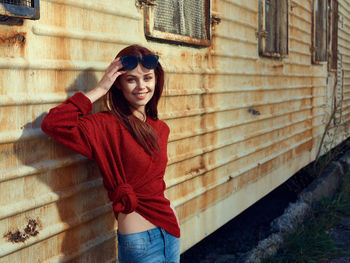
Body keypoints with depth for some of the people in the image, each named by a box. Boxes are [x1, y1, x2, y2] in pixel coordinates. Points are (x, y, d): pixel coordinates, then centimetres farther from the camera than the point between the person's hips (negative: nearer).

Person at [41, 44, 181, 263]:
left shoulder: (160, 129, 7)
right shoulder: (108, 125, -13)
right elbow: (53, 124, -28)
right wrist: (99, 90, -22)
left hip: (170, 231, 7)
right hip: (139, 240, -7)